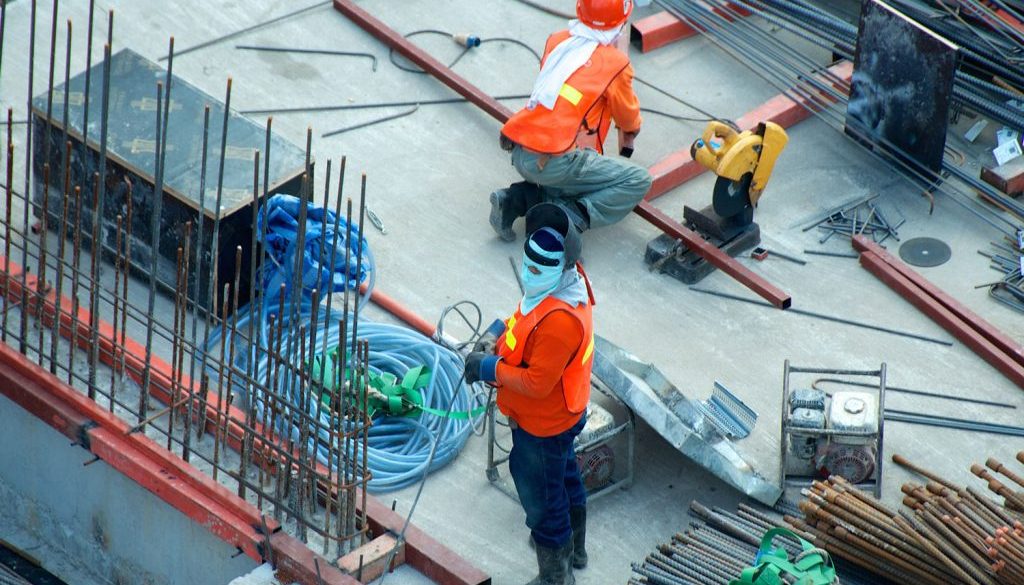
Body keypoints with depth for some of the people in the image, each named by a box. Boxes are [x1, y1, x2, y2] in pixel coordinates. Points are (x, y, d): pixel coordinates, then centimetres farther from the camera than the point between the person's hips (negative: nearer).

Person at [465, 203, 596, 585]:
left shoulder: (560, 321, -40)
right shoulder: (564, 280, -10)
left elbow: (537, 382, -33)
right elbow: (527, 319, 9)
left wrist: (490, 368, -22)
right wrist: (498, 333, -8)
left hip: (543, 426, -10)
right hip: (562, 415, 10)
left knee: (541, 498, 11)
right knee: (565, 479, 31)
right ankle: (574, 548, 54)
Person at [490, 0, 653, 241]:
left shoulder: (556, 41, 13)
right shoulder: (615, 63, -2)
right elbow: (629, 119, 15)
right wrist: (628, 139, 40)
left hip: (519, 154, 7)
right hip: (556, 164, -7)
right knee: (639, 181, 1)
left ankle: (520, 198, 9)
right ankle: (569, 219, -13)